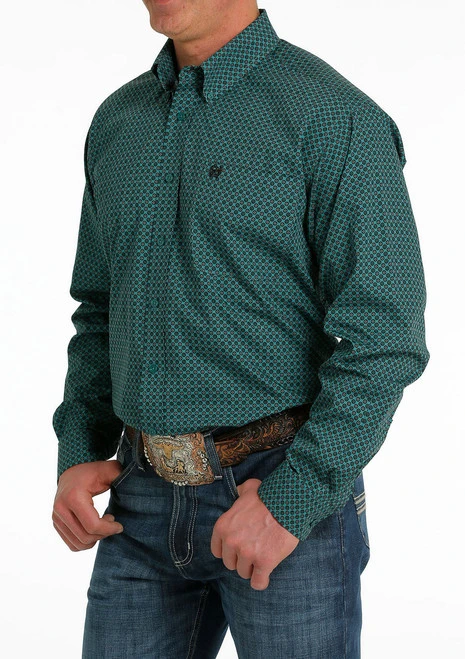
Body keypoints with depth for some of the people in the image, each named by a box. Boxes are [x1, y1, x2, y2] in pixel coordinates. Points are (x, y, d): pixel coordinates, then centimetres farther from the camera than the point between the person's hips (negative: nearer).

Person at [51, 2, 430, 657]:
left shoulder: (337, 117, -11)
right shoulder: (119, 123, 9)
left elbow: (385, 338, -15)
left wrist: (292, 503, -19)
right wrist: (79, 456, 3)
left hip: (292, 490, -5)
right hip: (150, 496, 6)